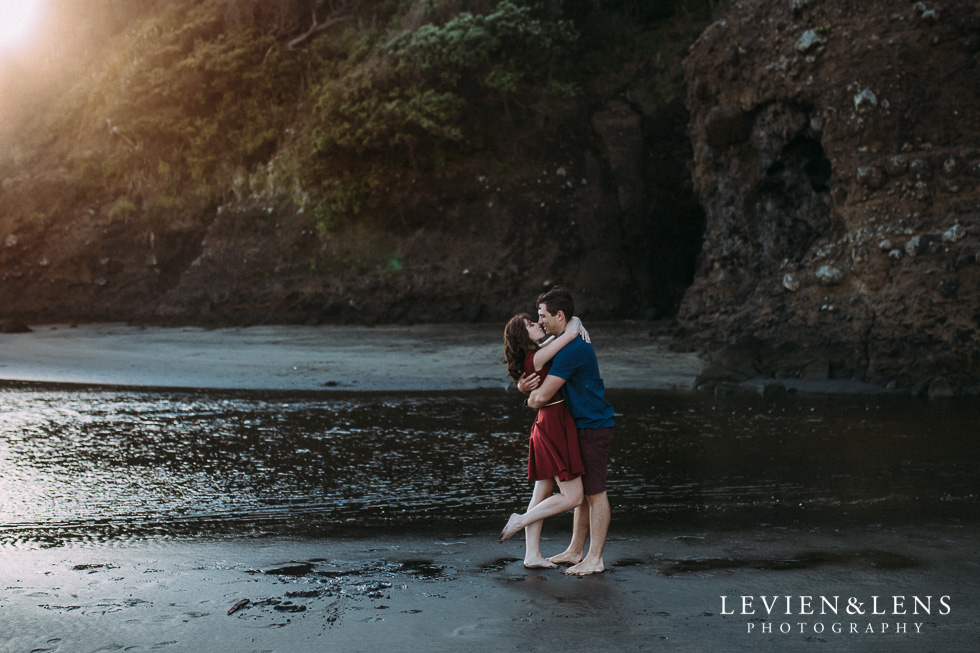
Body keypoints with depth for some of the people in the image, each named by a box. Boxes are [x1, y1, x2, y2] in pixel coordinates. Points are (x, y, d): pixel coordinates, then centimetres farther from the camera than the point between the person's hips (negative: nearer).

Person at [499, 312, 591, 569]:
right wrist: (575, 323, -1)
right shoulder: (536, 358, -16)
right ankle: (521, 520, 6)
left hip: (548, 426, 10)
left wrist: (579, 327, 7)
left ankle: (532, 555, 18)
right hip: (554, 429, -10)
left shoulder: (537, 353, 11)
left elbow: (561, 334, 26)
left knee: (542, 495, 12)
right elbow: (571, 331, -22)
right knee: (572, 497, -4)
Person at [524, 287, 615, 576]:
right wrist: (523, 384, -8)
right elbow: (533, 383, 17)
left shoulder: (572, 349, -23)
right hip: (582, 426, 10)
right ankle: (575, 551, 24)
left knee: (594, 492, -3)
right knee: (581, 491, 15)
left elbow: (541, 396, -25)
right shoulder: (563, 343, 11)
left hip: (594, 427, -10)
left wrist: (531, 398, 0)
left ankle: (595, 559, 4)